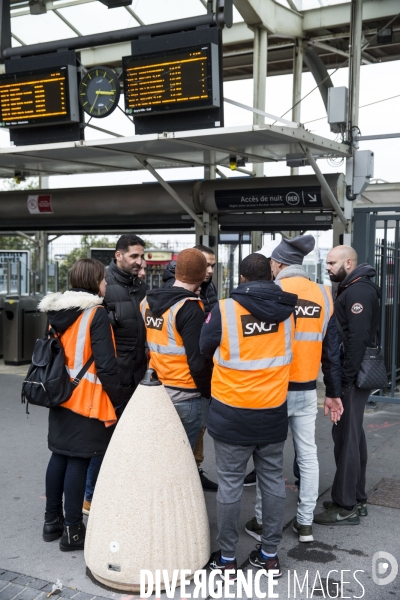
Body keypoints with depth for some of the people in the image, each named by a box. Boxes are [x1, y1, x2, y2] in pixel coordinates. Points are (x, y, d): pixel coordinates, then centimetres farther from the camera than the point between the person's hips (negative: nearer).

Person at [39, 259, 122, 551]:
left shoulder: (57, 311, 7)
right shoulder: (96, 313, -16)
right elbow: (105, 363, -19)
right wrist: (117, 397, -9)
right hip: (87, 399, -7)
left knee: (60, 456, 16)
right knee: (78, 461, 0)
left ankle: (52, 520, 27)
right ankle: (72, 530, 10)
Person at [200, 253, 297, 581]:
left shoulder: (224, 310, -13)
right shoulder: (288, 309, -2)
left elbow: (205, 348, 1)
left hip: (232, 413, -3)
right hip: (274, 411, 3)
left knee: (230, 483, 8)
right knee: (273, 480, 15)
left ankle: (227, 558, 20)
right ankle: (270, 554, 26)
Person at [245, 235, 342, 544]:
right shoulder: (324, 295, 3)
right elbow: (331, 351, 6)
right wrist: (334, 393, 12)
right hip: (307, 389, 4)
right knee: (308, 454, 13)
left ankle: (262, 522, 18)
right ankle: (305, 522, 23)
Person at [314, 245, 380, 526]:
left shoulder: (359, 291, -16)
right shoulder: (351, 289, 16)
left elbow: (358, 339, -23)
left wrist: (344, 380, -22)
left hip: (353, 378, -10)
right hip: (351, 375, 10)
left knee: (346, 438, -5)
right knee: (353, 436, 15)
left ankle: (346, 507, 4)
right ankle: (357, 499, 26)